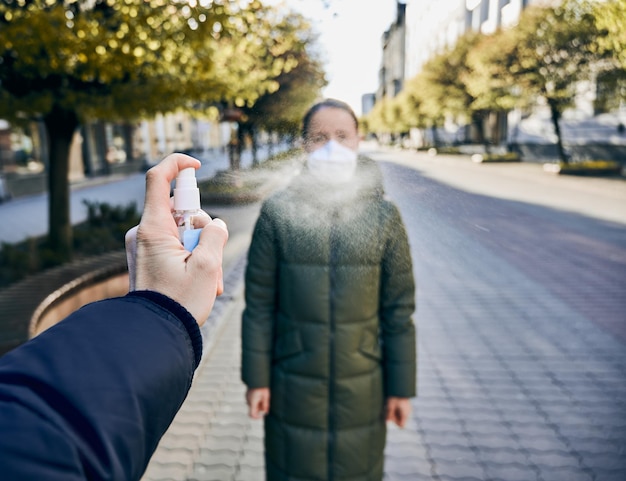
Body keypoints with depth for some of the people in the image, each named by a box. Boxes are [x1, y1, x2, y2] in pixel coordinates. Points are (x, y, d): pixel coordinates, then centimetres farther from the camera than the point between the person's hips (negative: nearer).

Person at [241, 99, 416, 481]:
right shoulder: (277, 213, -7)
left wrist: (401, 387, 0)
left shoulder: (385, 216, -5)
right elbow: (259, 303, -3)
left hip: (362, 388, 1)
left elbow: (399, 309, -2)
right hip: (294, 388, 0)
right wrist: (256, 377, -2)